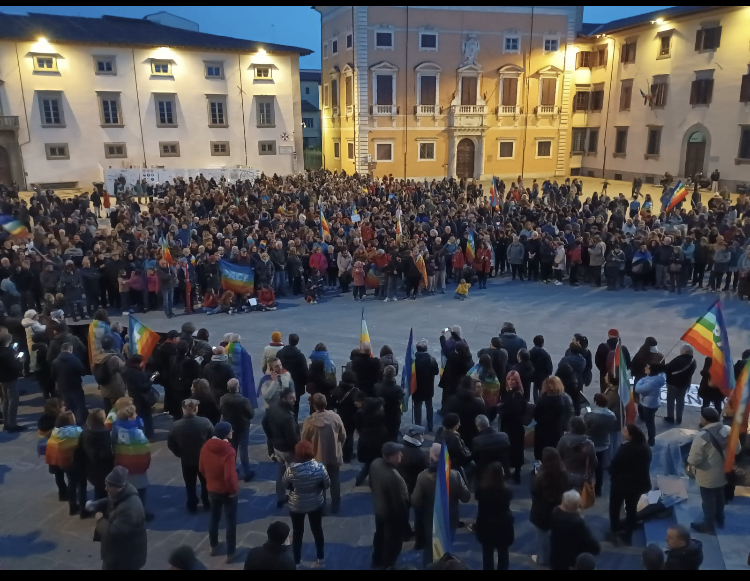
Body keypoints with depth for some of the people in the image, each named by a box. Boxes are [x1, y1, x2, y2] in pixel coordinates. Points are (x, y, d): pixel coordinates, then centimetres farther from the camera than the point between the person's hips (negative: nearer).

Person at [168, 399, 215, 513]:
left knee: (190, 485, 17)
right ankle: (207, 504, 32)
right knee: (206, 482, 20)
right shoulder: (205, 422, -19)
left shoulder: (176, 425, -16)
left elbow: (170, 444, -7)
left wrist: (180, 454, 7)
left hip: (186, 461, 0)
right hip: (204, 459, 0)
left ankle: (192, 506, 27)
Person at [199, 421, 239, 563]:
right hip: (227, 491, -6)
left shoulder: (206, 447, -8)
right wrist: (235, 489, -14)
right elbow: (229, 476, -31)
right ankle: (230, 553, 21)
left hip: (212, 489, 6)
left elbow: (201, 469, 4)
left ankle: (214, 546, 41)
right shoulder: (228, 451, -29)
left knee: (214, 518, 25)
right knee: (231, 521, 12)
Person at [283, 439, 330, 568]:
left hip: (296, 506, -1)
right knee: (317, 530, 22)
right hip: (316, 504, 1)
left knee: (297, 533, 20)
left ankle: (296, 562, 35)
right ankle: (321, 559, 38)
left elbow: (285, 485, -10)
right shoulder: (319, 467, -23)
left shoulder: (291, 469, -27)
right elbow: (327, 484, -9)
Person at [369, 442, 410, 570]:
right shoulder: (394, 477, -41)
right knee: (393, 542, 19)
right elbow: (400, 502, -28)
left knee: (380, 535, 31)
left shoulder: (375, 464, -17)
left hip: (378, 508, 8)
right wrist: (405, 521, -12)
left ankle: (377, 562, 53)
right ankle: (387, 566, 40)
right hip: (392, 514, -8)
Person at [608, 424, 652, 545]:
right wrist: (637, 476, 14)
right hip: (638, 483, 6)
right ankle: (628, 535, 25)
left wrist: (613, 476, 0)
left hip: (621, 482, -6)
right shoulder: (646, 449, -4)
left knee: (614, 507, 13)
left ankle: (614, 532, 15)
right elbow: (646, 466, 6)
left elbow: (614, 465, -18)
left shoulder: (625, 448, -25)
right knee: (632, 508, 18)